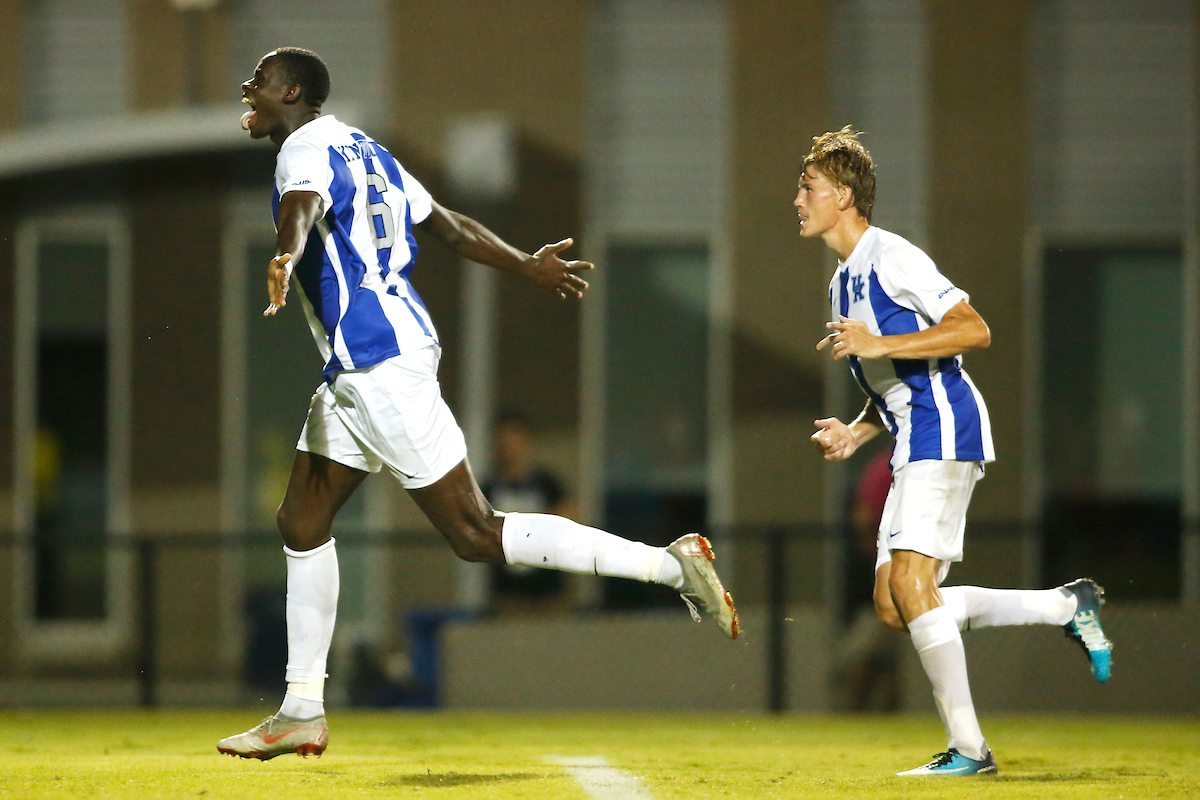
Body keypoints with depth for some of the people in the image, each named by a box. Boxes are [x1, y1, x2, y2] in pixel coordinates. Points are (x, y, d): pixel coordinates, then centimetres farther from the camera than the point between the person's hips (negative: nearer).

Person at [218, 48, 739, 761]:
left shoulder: (308, 150, -11)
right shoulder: (360, 148, 18)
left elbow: (302, 209, -35)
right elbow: (447, 224, 26)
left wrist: (284, 260, -57)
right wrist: (527, 267, 40)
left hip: (379, 364, -10)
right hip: (358, 366, 10)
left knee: (476, 534, -9)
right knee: (302, 522, 12)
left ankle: (670, 564, -9)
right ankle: (302, 713, 15)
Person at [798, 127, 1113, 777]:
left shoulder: (890, 256, -9)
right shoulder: (843, 283, 21)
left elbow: (974, 331, -17)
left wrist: (880, 344, -23)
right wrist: (855, 432, 9)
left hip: (943, 427, -10)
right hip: (914, 442, 10)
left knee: (910, 582, -18)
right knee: (893, 605, 3)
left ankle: (967, 747, -15)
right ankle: (1067, 606, 11)